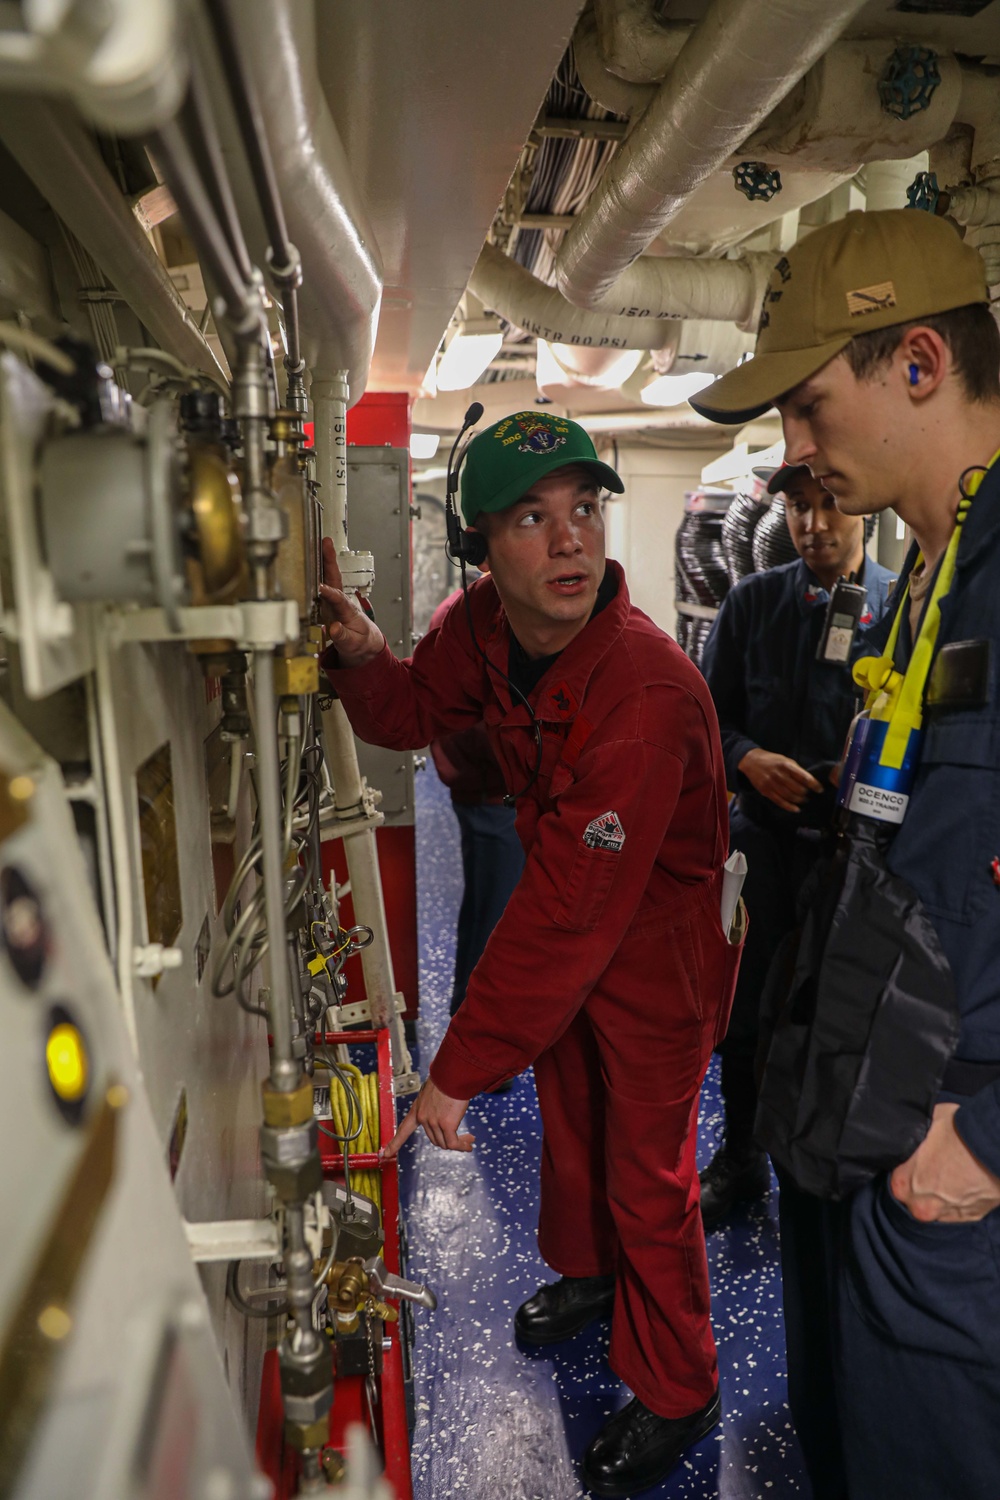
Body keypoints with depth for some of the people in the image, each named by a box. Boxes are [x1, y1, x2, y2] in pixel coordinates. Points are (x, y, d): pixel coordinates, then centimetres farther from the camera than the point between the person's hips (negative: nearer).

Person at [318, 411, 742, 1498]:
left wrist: (457, 1071, -29)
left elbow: (569, 915, -36)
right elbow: (411, 715, 3)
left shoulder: (648, 694, -38)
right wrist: (359, 650, -21)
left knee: (647, 1174, 9)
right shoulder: (486, 623, -15)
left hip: (655, 940, -7)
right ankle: (586, 1271, 56)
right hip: (562, 916, 7)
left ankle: (674, 1397, 36)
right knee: (568, 1116, 26)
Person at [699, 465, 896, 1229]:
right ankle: (741, 1160, 38)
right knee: (746, 1011, 14)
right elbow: (709, 712, 8)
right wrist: (747, 758, -11)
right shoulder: (753, 602, 4)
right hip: (765, 841, 2)